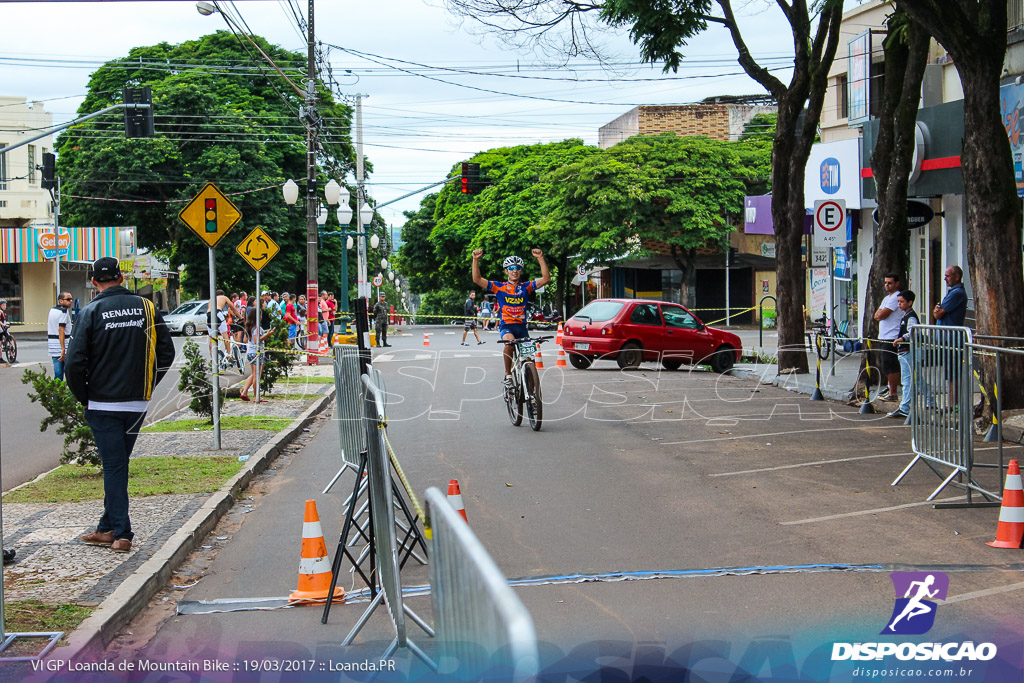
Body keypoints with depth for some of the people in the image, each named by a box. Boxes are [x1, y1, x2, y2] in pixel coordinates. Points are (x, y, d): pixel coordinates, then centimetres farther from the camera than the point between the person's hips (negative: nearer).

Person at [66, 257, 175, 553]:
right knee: (118, 464, 15)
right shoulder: (145, 307, 2)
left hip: (103, 404, -3)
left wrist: (83, 397, 2)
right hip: (138, 404, 3)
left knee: (113, 467, 2)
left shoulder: (91, 312, -8)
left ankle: (121, 533, 1)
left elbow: (74, 362, -12)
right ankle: (108, 528, 20)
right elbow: (167, 352, 5)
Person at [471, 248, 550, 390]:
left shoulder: (526, 287, 8)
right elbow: (477, 279, -3)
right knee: (510, 341, -34)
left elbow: (546, 278, -4)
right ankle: (508, 375, -20)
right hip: (506, 325, -2)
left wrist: (540, 258, -16)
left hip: (521, 326, 2)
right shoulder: (499, 287, 5)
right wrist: (476, 260, -15)